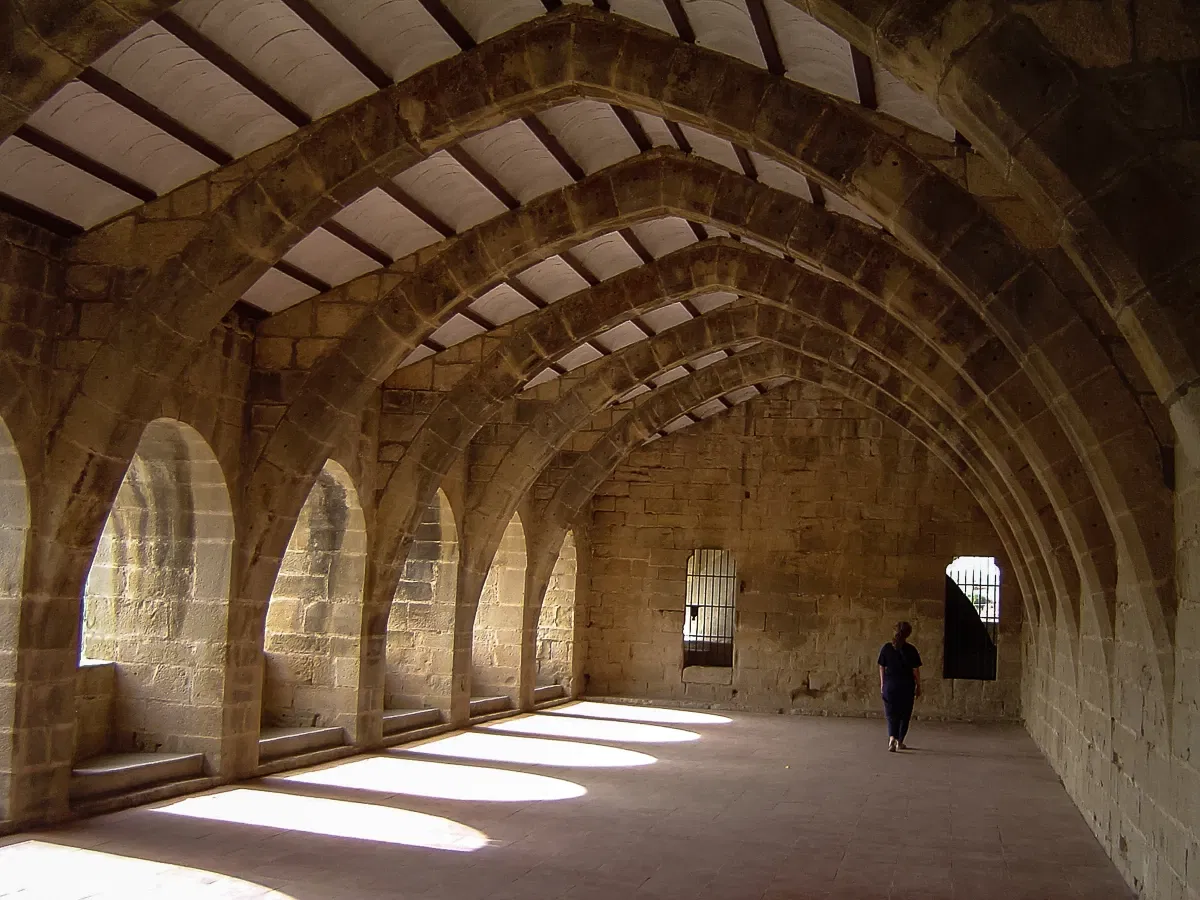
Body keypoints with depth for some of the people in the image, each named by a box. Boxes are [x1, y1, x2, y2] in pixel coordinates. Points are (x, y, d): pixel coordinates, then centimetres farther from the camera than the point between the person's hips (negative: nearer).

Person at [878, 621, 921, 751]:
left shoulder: (886, 648, -2)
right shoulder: (911, 650, -8)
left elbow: (882, 668, 3)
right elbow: (916, 670, -4)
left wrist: (882, 684, 14)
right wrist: (918, 686, 7)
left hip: (890, 685, 1)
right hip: (906, 686, -1)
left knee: (891, 714, 6)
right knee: (904, 714, 14)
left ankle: (892, 738, -17)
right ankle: (900, 742, 20)